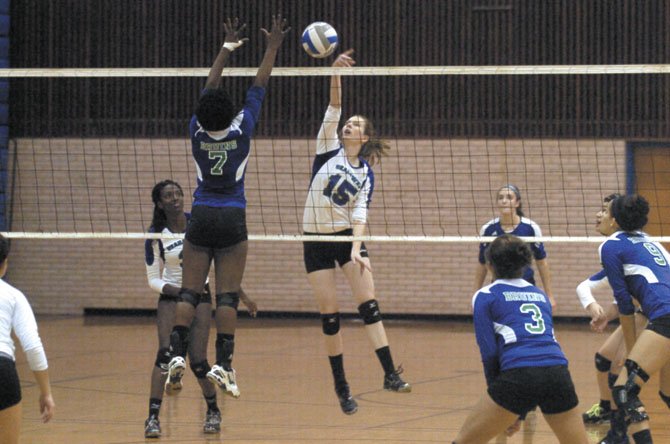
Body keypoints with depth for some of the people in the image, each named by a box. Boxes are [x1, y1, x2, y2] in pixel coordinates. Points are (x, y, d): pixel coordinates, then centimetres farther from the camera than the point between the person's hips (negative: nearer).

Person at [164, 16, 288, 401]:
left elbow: (210, 90, 9)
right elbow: (260, 88, 0)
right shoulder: (241, 131, -10)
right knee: (228, 296, -4)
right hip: (232, 219, -2)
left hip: (201, 218, 2)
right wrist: (272, 48, 10)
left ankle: (178, 354, -14)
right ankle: (223, 363, -11)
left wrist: (228, 49, 20)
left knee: (189, 293, 1)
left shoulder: (198, 131, -4)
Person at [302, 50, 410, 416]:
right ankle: (340, 386, 8)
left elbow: (359, 213, -7)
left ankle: (390, 374, -18)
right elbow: (334, 107, -11)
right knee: (329, 315, 0)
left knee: (368, 304, -13)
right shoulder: (328, 149, 1)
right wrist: (335, 73, -24)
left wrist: (356, 249, -23)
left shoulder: (366, 173, 3)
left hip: (347, 237, 0)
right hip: (316, 239, 0)